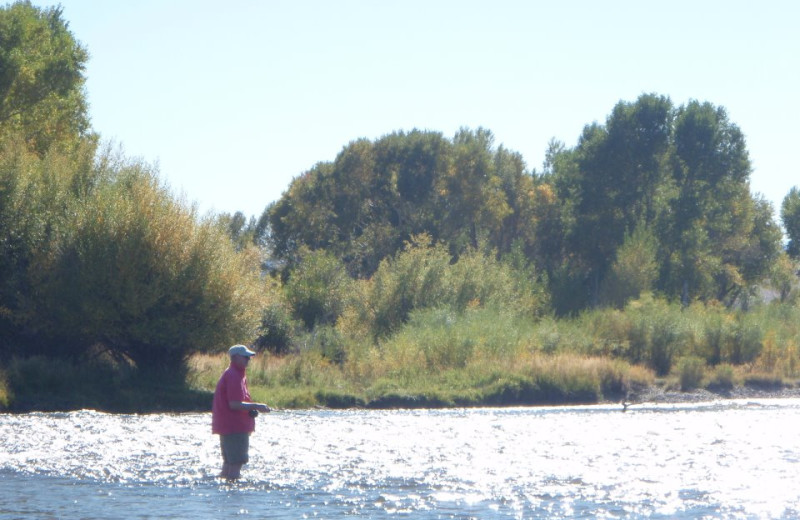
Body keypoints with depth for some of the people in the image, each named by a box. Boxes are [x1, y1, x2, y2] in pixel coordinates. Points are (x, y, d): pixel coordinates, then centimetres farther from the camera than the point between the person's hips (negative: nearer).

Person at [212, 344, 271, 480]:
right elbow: (234, 404, -23)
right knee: (237, 463, -10)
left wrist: (251, 408, 10)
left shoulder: (237, 374, 18)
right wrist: (256, 406, -16)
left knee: (229, 462, 16)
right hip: (235, 427, -11)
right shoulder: (234, 376, -17)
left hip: (227, 426, 11)